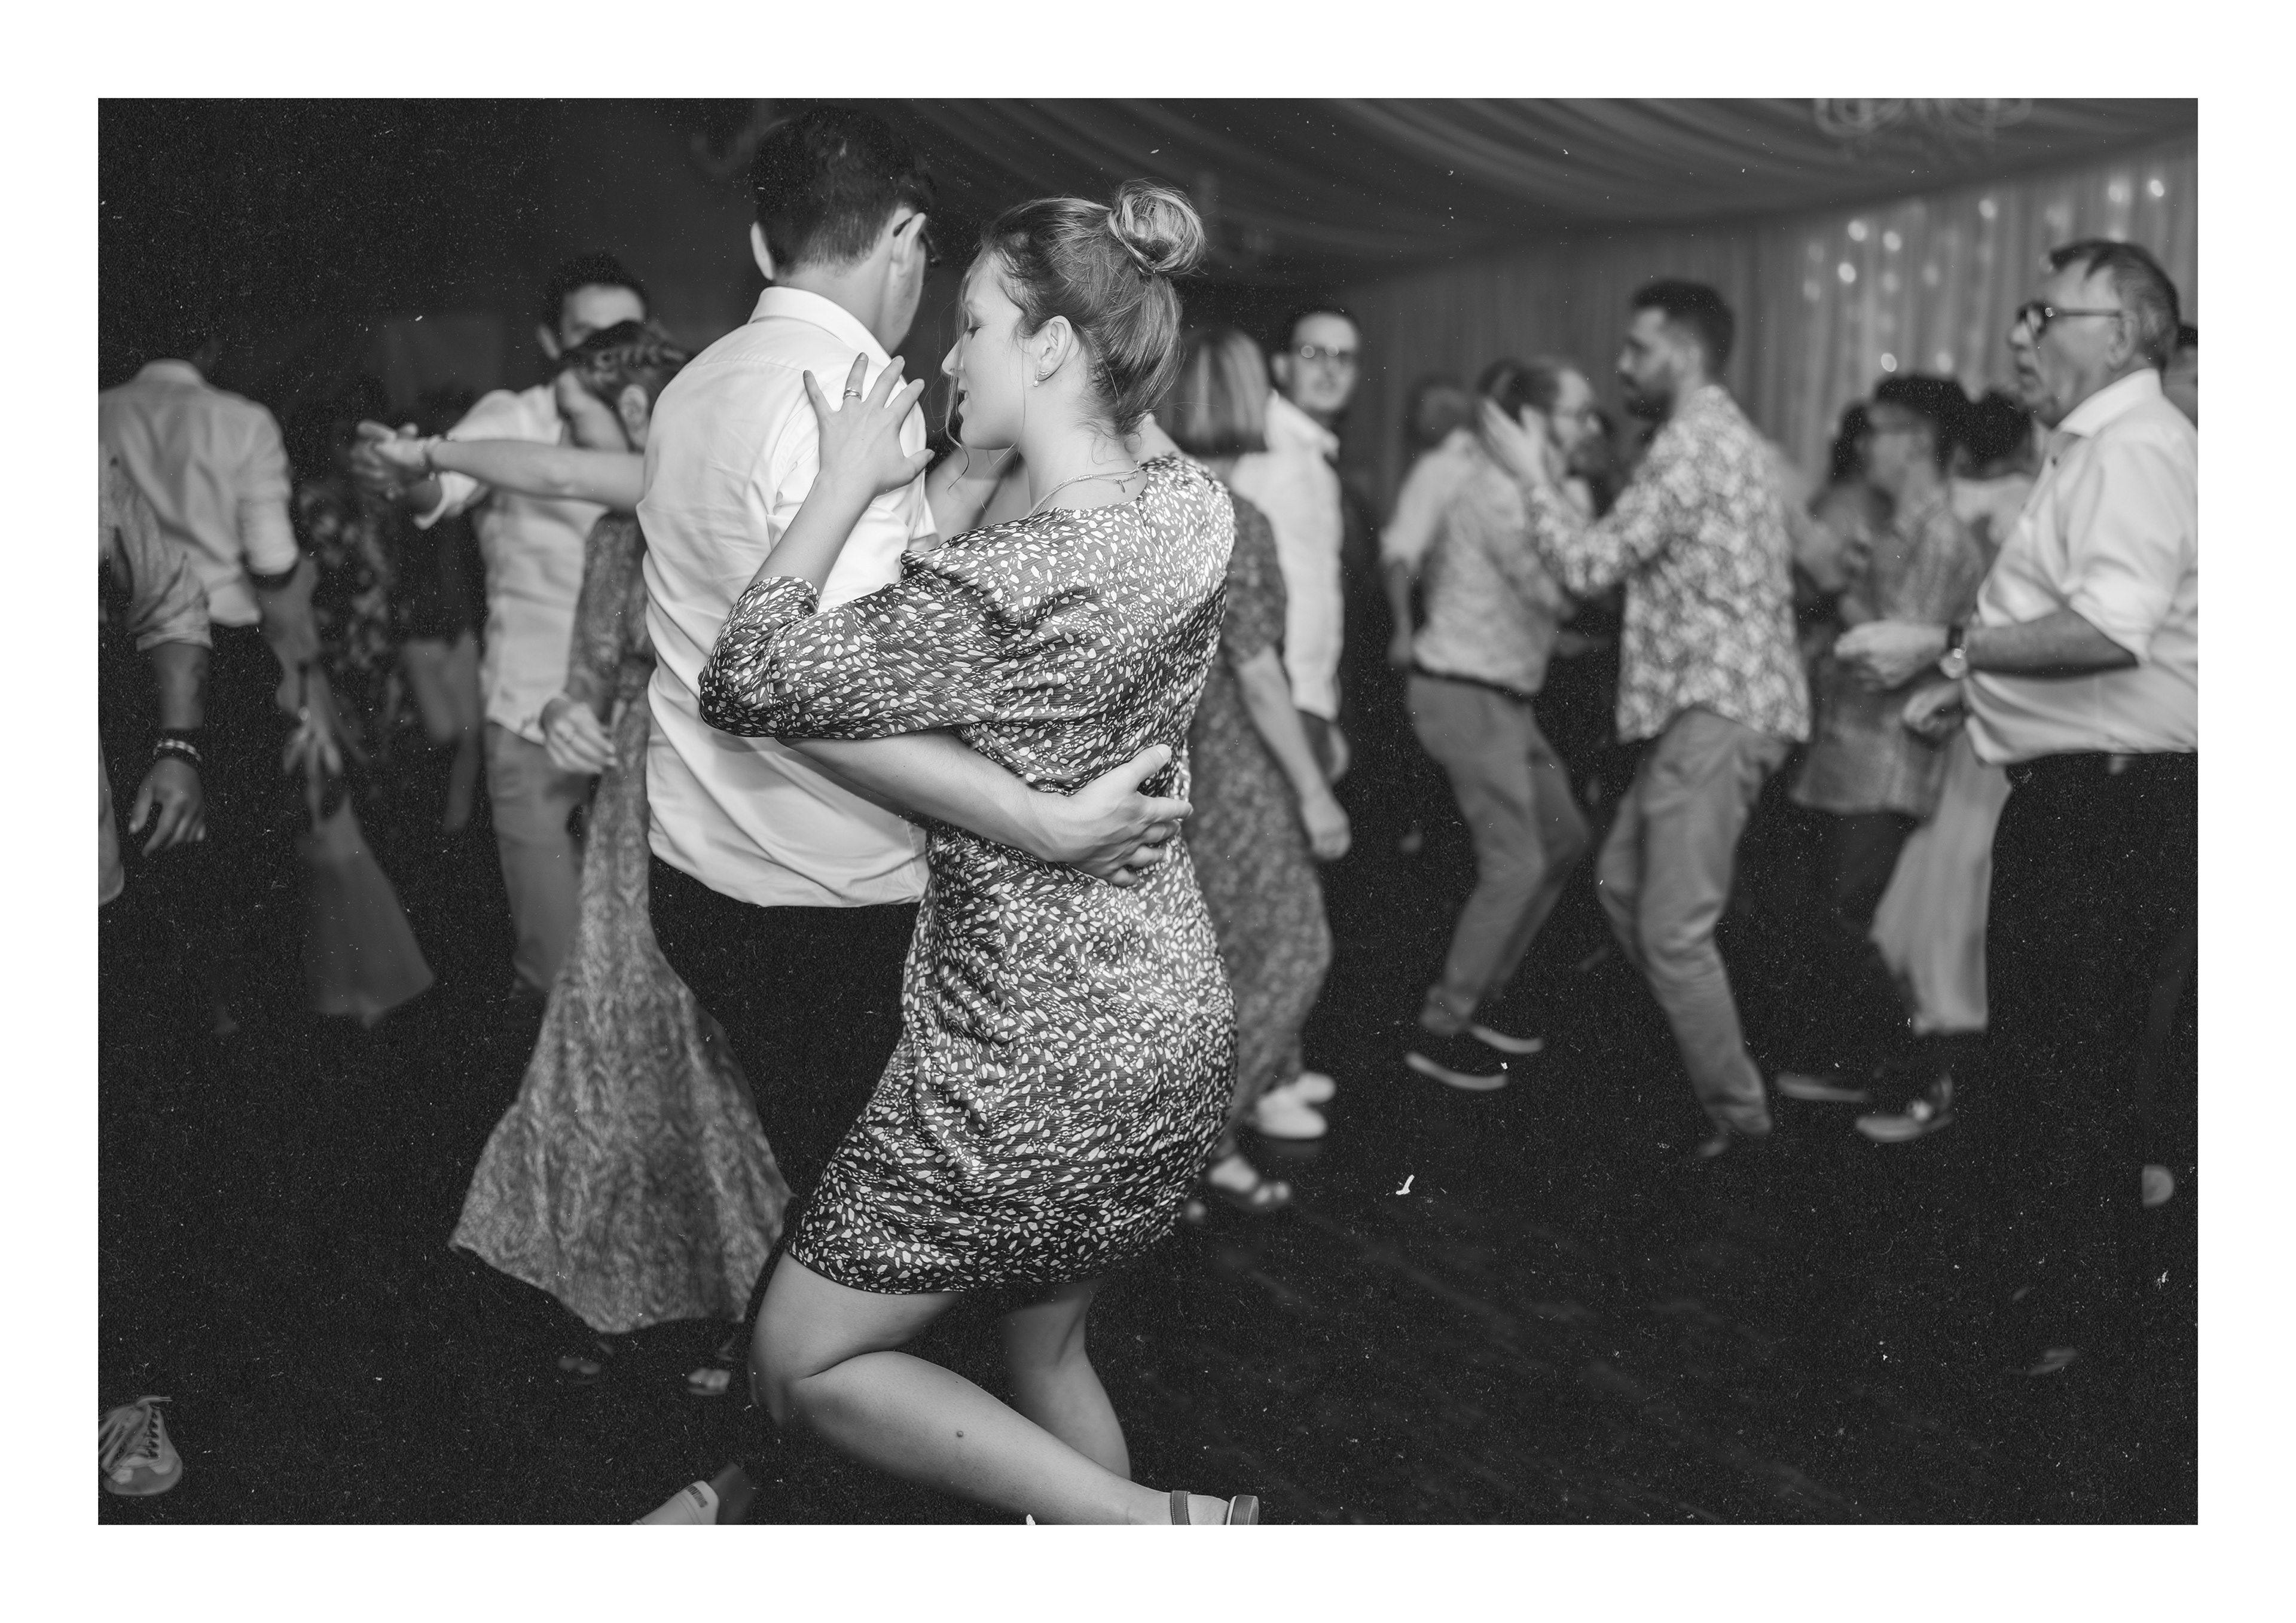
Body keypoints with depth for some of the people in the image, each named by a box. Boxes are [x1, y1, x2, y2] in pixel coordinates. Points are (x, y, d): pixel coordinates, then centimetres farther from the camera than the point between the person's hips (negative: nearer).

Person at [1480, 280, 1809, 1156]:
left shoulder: (1694, 440, -13)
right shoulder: (1724, 436, 21)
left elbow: (1591, 564, -15)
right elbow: (1633, 561, 16)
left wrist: (1532, 477, -2)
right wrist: (1557, 487, 15)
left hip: (1718, 708, -11)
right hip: (1709, 701, 11)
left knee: (1675, 931, -7)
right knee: (1622, 880, 17)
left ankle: (1740, 1117, 4)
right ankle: (1700, 1055, 27)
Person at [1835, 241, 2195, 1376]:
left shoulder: (2136, 447, -17)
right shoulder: (2094, 448, 17)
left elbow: (2113, 630, -30)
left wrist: (1948, 649, -25)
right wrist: (1973, 688, 15)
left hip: (2114, 803, -11)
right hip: (2069, 794, 11)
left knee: (2075, 1068, -1)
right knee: (2029, 1047, 20)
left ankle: (2070, 1324, 13)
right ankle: (2026, 1269, 35)